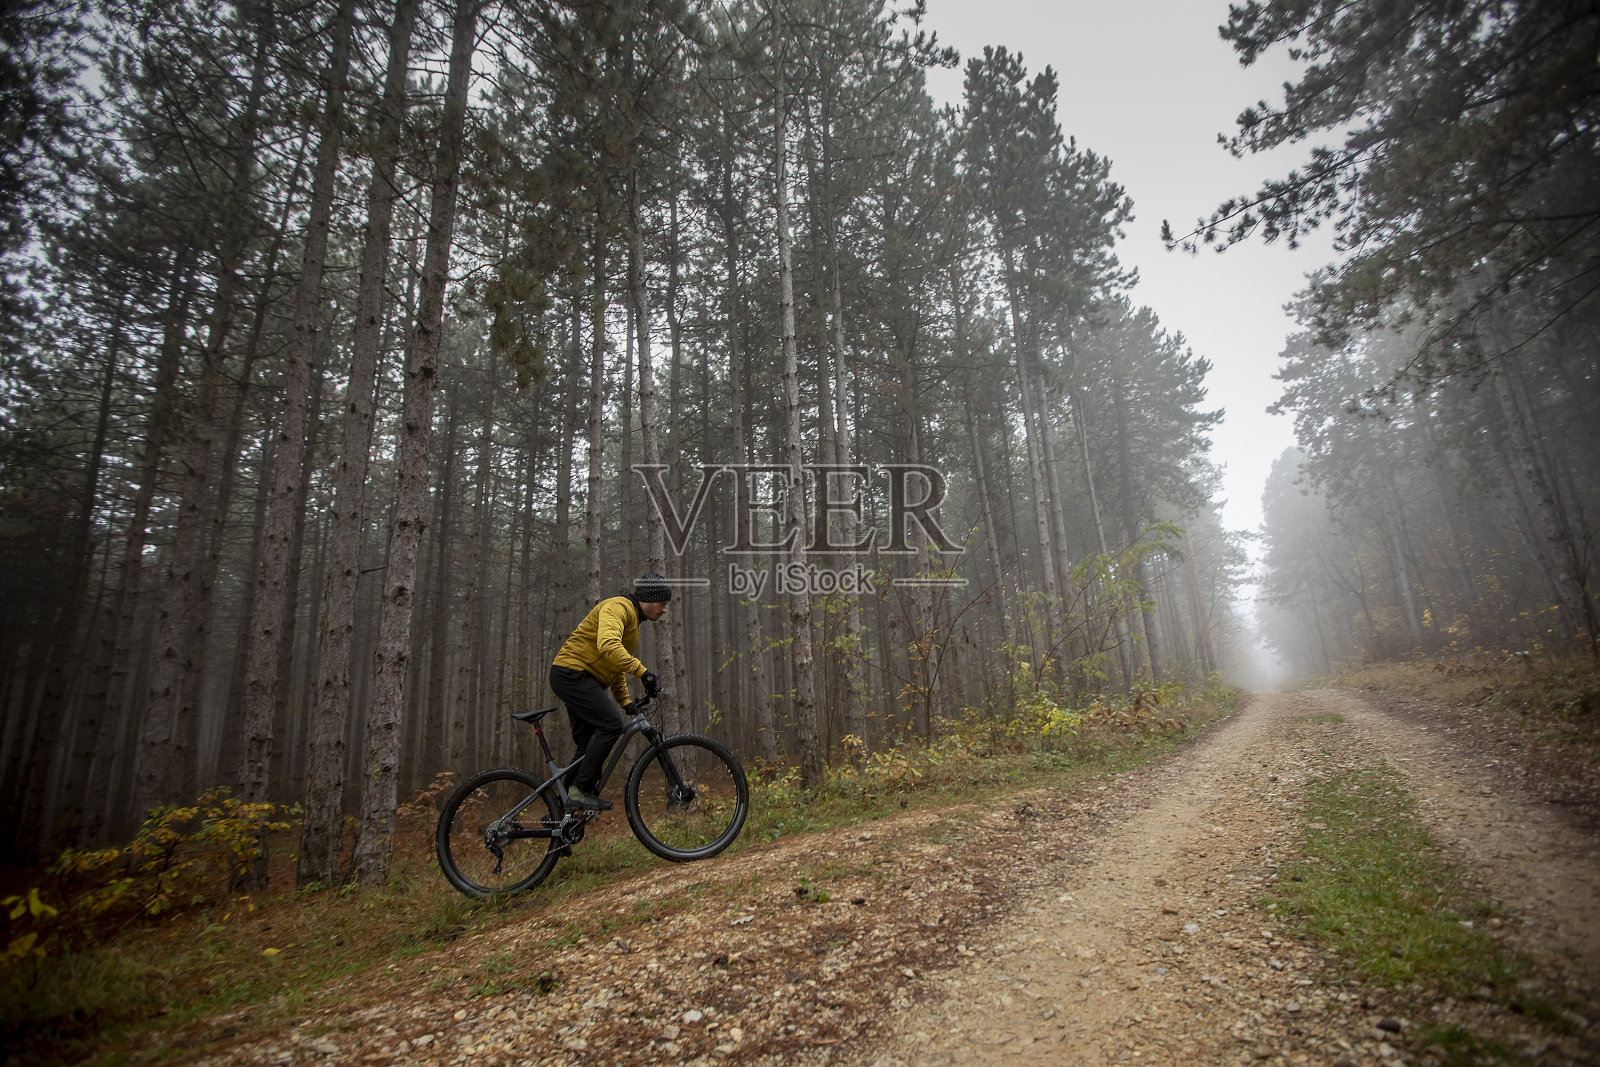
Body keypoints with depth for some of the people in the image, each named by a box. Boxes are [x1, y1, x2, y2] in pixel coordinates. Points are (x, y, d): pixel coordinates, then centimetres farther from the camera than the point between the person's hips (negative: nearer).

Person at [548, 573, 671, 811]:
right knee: (611, 724, -20)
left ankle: (565, 809, 17)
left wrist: (626, 702, 15)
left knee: (589, 744, 9)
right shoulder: (618, 607, -14)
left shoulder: (633, 621, 18)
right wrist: (642, 671, -36)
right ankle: (580, 790, -13)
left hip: (583, 679, 11)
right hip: (571, 672, -11)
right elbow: (608, 646, -34)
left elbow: (617, 666, 24)